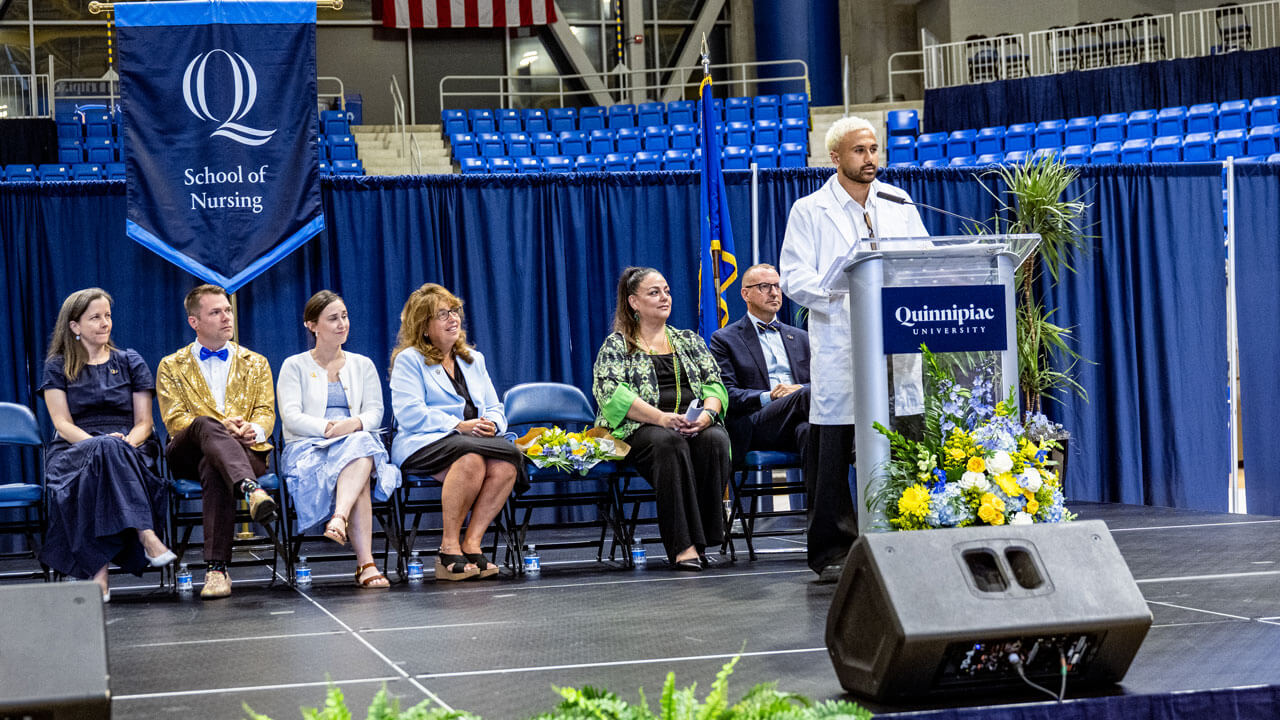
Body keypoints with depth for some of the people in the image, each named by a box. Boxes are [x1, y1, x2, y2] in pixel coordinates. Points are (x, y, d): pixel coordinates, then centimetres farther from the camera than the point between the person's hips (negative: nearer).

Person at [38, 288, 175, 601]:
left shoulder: (130, 362, 16)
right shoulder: (58, 367, 13)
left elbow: (143, 422, 11)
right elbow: (62, 424, 2)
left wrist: (128, 442, -14)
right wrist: (101, 443, -17)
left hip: (129, 452, 1)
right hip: (73, 451, -1)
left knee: (111, 451, -38)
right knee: (107, 449, -39)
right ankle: (146, 537, -50)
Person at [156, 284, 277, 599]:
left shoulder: (255, 364, 23)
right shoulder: (171, 366, 17)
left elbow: (266, 413, 12)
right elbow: (175, 420, 4)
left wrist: (254, 429, -14)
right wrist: (220, 427, -15)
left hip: (245, 451, 0)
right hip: (189, 455, 0)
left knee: (213, 469, -38)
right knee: (205, 424, -37)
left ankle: (217, 568, -47)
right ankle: (252, 491, -63)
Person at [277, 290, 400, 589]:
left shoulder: (363, 365, 20)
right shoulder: (295, 366, 10)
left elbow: (375, 412, 9)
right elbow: (291, 417, -3)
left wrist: (354, 424, -16)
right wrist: (328, 428, -20)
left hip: (359, 444, 3)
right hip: (307, 450, -3)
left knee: (361, 443, -39)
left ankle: (339, 518, -57)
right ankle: (366, 564, -50)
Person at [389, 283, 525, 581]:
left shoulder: (474, 359, 24)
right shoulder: (409, 360, 6)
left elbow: (495, 409, 20)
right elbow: (409, 415, -9)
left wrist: (491, 424, -6)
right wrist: (459, 426, -17)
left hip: (477, 441, 5)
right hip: (421, 445, -5)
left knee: (506, 463, -30)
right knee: (471, 458, -38)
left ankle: (472, 543, -27)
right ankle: (449, 546, -29)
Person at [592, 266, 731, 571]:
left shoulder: (689, 341, 22)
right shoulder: (616, 346, 9)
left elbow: (714, 385, 12)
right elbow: (611, 392, -7)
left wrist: (707, 414, -13)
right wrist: (662, 417, -22)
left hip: (695, 425, 3)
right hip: (640, 429, -3)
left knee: (715, 440, -31)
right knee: (669, 442, -37)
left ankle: (702, 539, -28)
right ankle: (682, 545, -41)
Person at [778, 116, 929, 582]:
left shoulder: (899, 203, 15)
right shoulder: (809, 211, 3)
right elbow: (794, 279, -4)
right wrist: (845, 290, -18)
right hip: (839, 347, -3)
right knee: (832, 453, -2)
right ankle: (832, 553, 5)